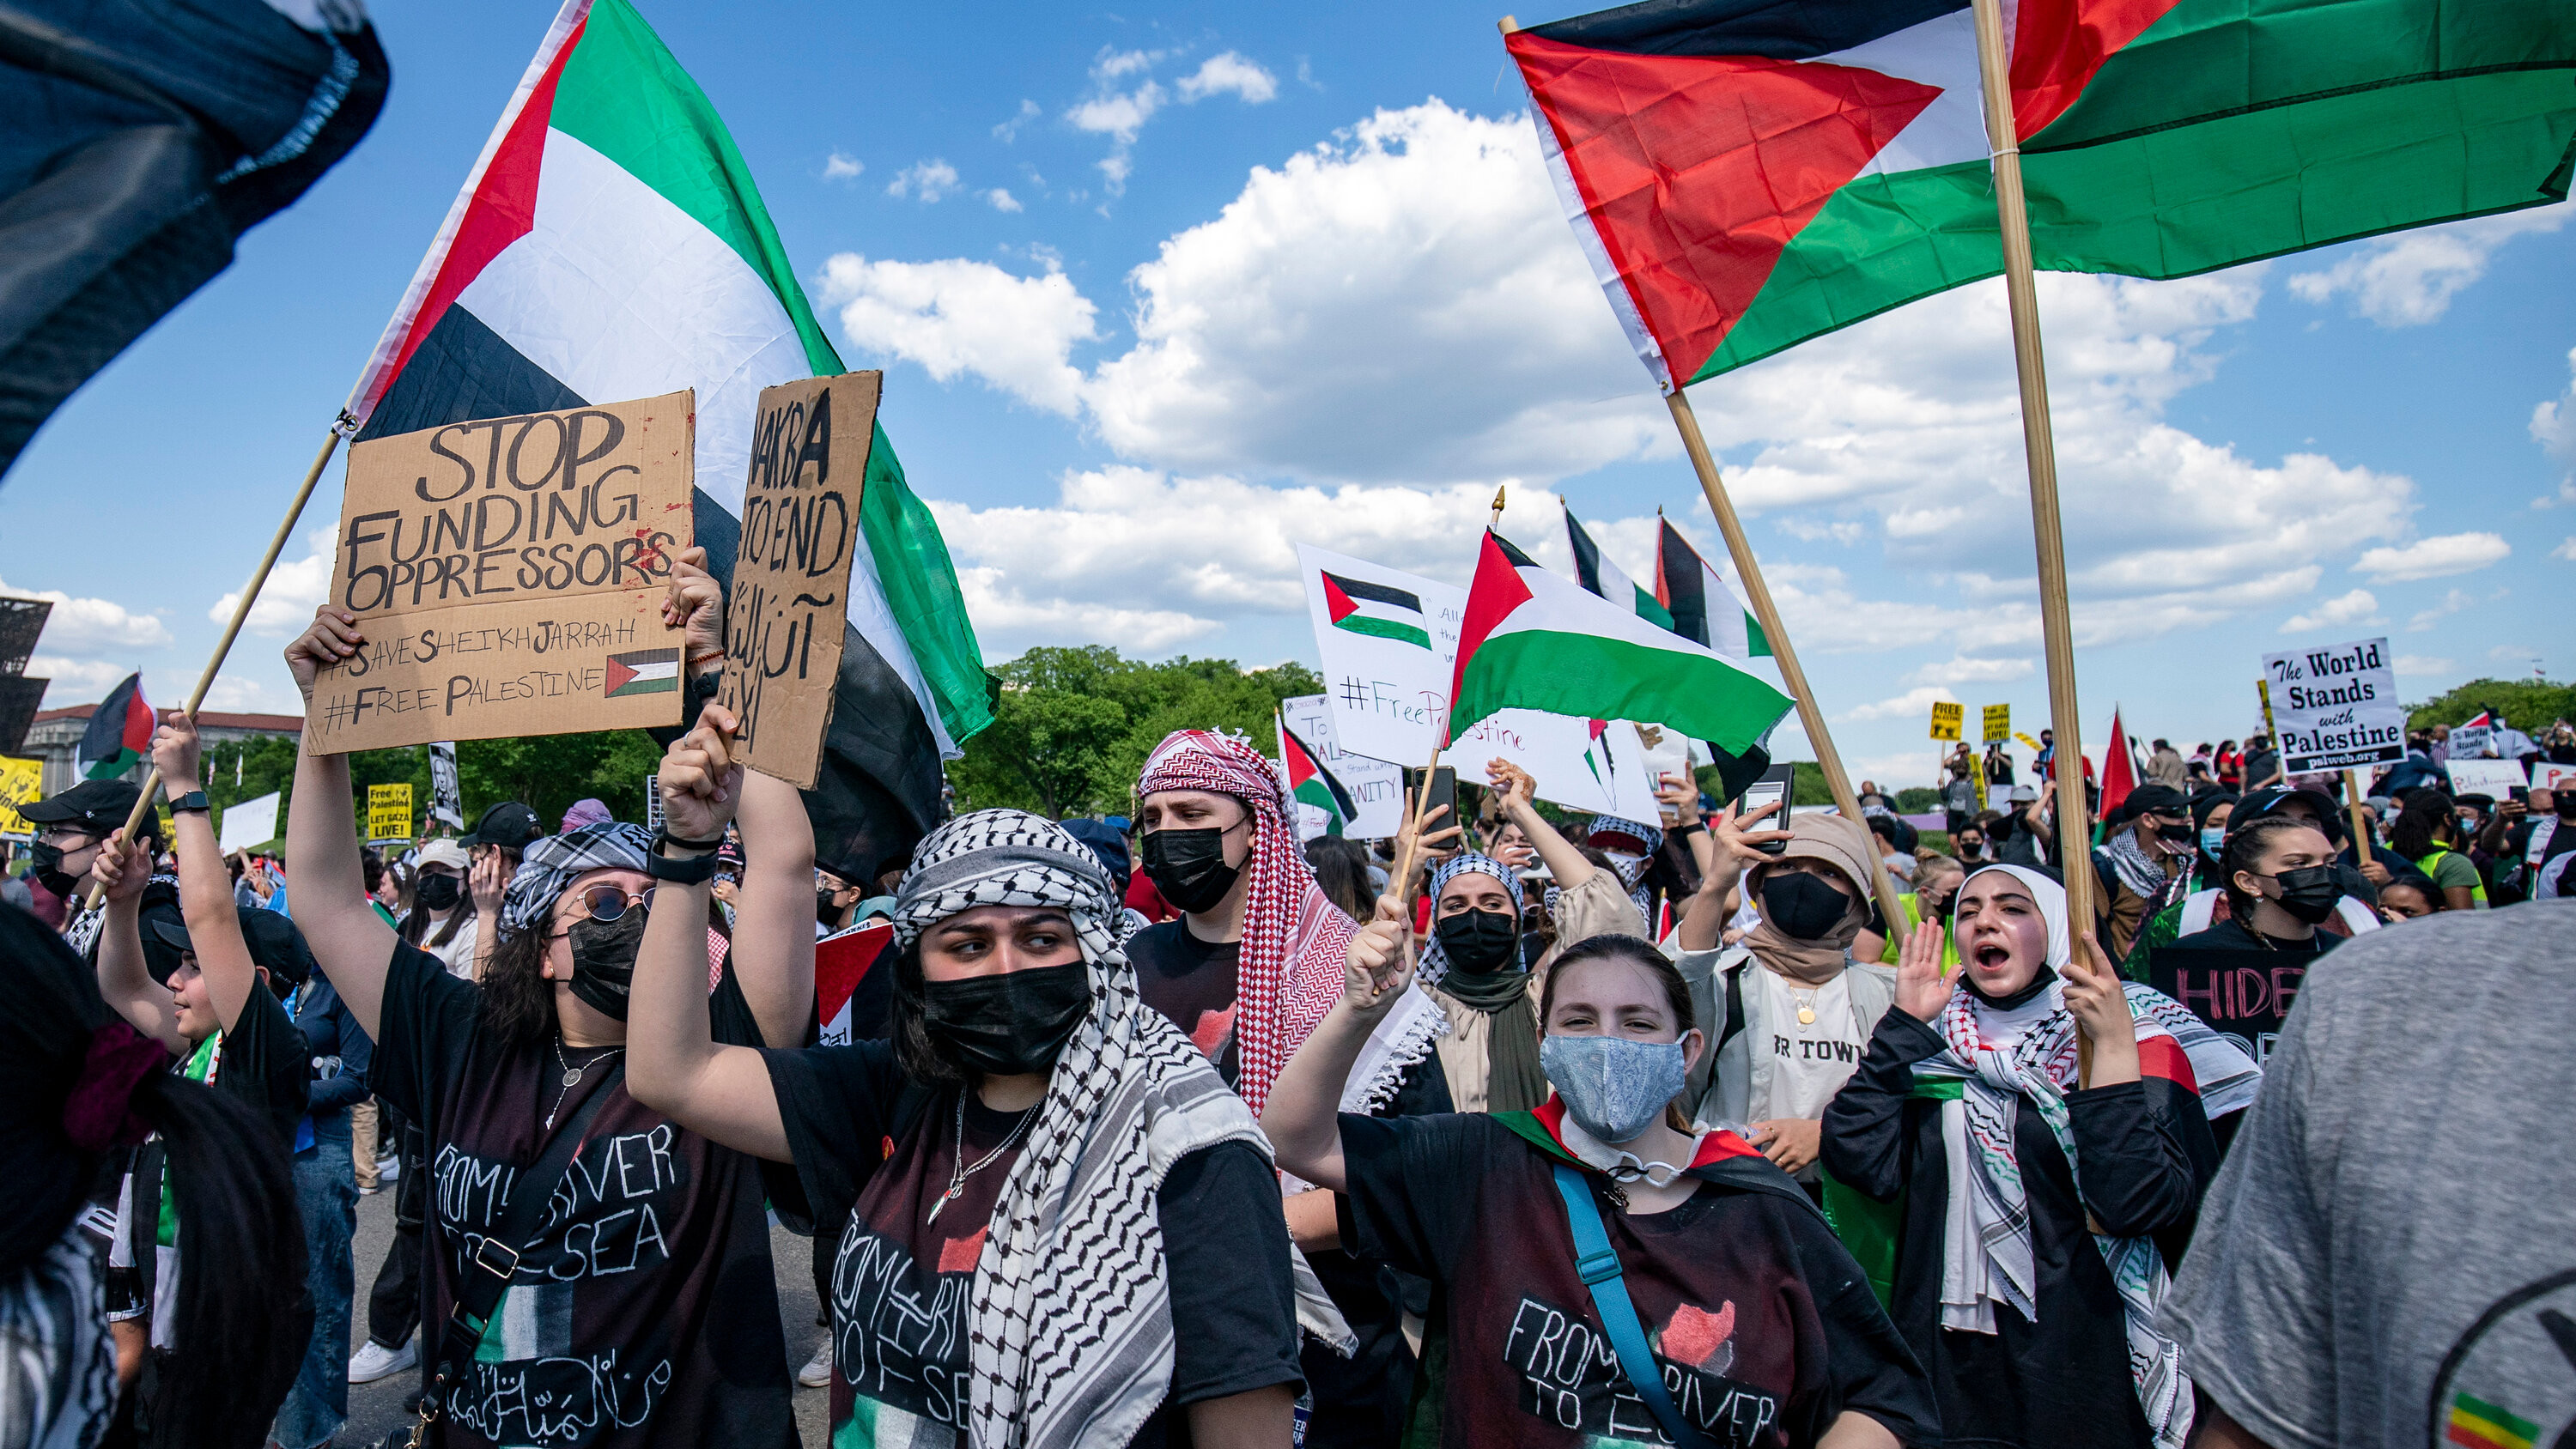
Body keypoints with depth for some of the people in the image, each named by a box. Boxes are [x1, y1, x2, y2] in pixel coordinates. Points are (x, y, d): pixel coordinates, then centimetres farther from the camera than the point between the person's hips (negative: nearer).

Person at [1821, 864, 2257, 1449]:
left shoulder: (2138, 1034, -5)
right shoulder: (1931, 1041, 4)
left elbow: (2133, 1203, -19)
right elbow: (1860, 1162, -11)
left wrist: (2113, 1047, -22)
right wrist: (1906, 1023, -9)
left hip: (2085, 1365, -2)